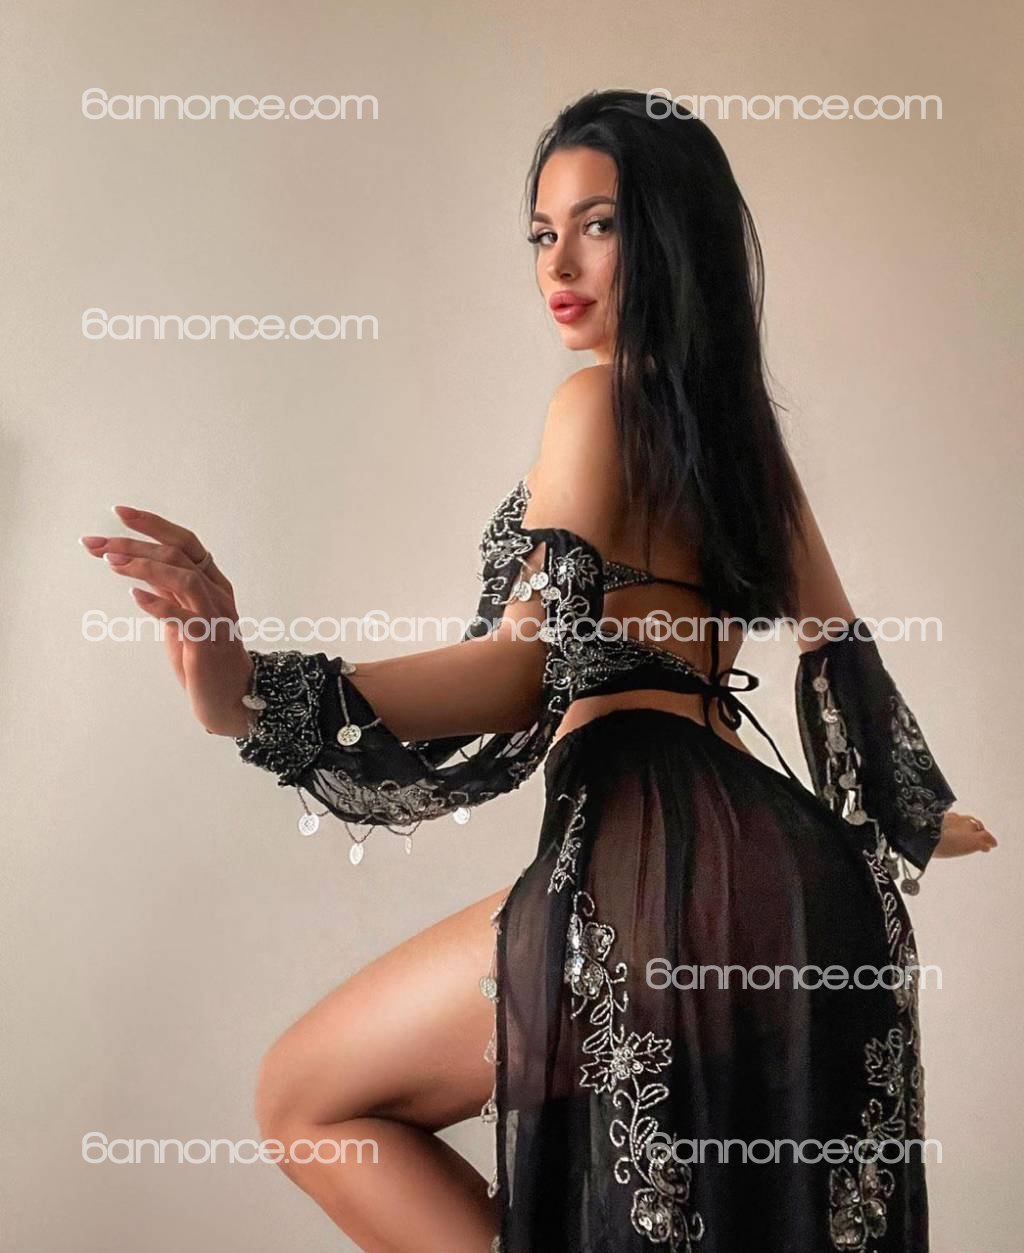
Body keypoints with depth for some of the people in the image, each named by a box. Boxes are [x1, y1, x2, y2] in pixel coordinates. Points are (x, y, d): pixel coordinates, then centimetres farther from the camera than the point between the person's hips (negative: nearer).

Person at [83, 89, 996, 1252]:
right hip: (781, 864, 9)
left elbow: (526, 669, -16)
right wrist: (920, 812, 41)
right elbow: (838, 646, 28)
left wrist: (255, 694, -28)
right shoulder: (740, 418, 20)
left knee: (304, 1097, 5)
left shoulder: (599, 401, -4)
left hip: (643, 852, -9)